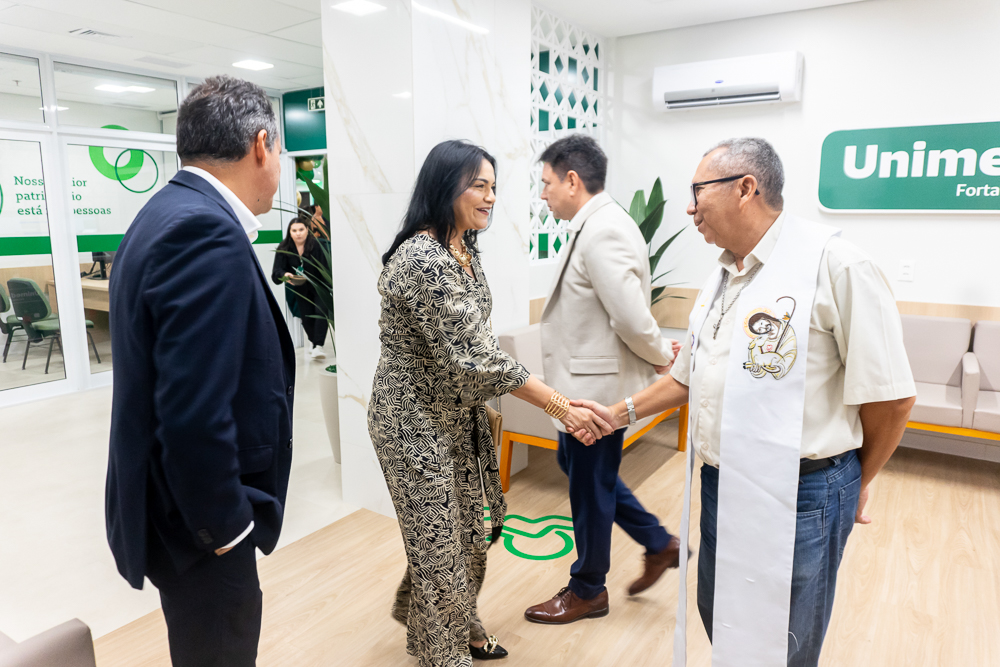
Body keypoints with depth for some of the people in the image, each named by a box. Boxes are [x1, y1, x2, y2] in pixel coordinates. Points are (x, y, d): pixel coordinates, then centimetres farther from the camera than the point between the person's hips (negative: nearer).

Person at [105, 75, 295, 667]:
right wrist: (224, 527, -16)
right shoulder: (208, 234, -26)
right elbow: (193, 416, -31)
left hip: (176, 501, 9)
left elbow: (182, 383, 9)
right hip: (198, 525, -9)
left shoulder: (171, 212, 6)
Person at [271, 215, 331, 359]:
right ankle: (315, 343, 32)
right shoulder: (283, 249, -8)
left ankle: (318, 346, -21)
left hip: (319, 286, -3)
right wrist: (285, 275, -36)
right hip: (300, 290, 4)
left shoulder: (316, 245, -18)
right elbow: (277, 270, -12)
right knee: (306, 317, 11)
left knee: (321, 312, -21)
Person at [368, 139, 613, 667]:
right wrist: (561, 408, -26)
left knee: (466, 532, 20)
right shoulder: (421, 259, -26)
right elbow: (476, 355, -29)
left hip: (458, 414, 8)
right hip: (416, 421, -8)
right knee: (439, 541, 8)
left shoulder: (466, 249, 4)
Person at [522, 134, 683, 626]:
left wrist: (661, 357, -11)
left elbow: (631, 318, -27)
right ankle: (659, 543, 37)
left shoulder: (603, 233, -23)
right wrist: (660, 354, 6)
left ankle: (587, 591, 32)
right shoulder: (596, 225, 9)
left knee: (590, 484, 8)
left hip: (598, 385, -10)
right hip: (588, 381, 10)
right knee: (577, 466, 23)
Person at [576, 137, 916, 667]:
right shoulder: (721, 279, 9)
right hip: (720, 485, 8)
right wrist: (619, 413, 14)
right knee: (719, 620, 24)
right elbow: (689, 378, 19)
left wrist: (856, 485, 0)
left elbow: (890, 397, -14)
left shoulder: (834, 266, -17)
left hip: (797, 498, -7)